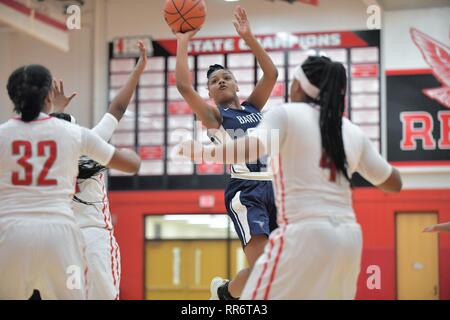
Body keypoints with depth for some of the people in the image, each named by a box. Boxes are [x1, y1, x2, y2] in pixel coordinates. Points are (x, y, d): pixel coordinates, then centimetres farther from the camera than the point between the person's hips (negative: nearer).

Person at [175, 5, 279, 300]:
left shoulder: (253, 106, 21)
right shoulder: (214, 116, 6)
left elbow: (272, 74, 10)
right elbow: (184, 86, -7)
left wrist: (248, 37, 6)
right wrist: (183, 41, -2)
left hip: (274, 187, 6)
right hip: (245, 191, -5)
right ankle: (224, 291, 9)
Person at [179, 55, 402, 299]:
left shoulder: (286, 114, 0)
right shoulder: (353, 132, 14)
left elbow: (252, 147, -19)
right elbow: (393, 184, 21)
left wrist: (204, 152, -8)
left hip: (306, 234, -6)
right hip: (349, 238, 6)